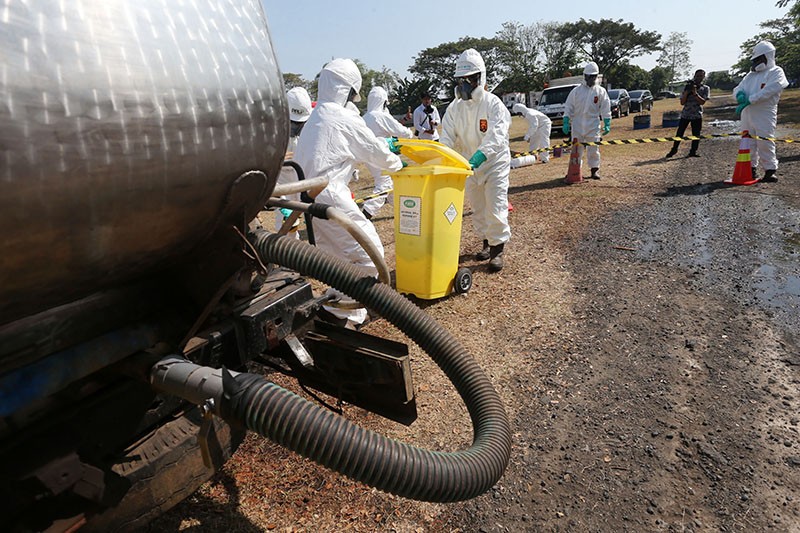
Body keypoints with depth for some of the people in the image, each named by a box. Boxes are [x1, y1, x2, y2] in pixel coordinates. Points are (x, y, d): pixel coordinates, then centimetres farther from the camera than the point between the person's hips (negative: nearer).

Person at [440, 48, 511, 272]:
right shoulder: (454, 108, -1)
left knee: (495, 209, -7)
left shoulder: (493, 103, -16)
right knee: (478, 209, 15)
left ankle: (497, 249, 7)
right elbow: (447, 138, -7)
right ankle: (487, 242, 33)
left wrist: (479, 156, -44)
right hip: (469, 166, 5)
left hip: (495, 163, -5)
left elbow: (496, 136, -29)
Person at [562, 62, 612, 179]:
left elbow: (606, 109, 7)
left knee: (594, 149, 0)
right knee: (576, 149, 4)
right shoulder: (576, 91, 5)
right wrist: (566, 122, -1)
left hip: (593, 125, 0)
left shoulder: (601, 91, 5)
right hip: (577, 125, 0)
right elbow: (568, 107, 6)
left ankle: (594, 171, 10)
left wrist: (607, 124, 1)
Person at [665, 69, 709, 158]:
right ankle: (674, 149, 10)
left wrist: (695, 93, -20)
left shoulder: (706, 88, 3)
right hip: (685, 114, 1)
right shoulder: (687, 87, 5)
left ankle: (693, 151, 6)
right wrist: (687, 92, -13)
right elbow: (682, 102, 0)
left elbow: (702, 102, -10)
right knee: (679, 133, 1)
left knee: (696, 134, 0)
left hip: (697, 115, 0)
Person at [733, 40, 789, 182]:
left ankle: (770, 170, -3)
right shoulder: (751, 75, 22)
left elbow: (768, 90, -15)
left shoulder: (776, 72, 0)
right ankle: (751, 168, 17)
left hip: (764, 115, -6)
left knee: (764, 143, -10)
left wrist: (749, 100, -22)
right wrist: (740, 94, -9)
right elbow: (737, 88, 15)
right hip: (747, 114, 6)